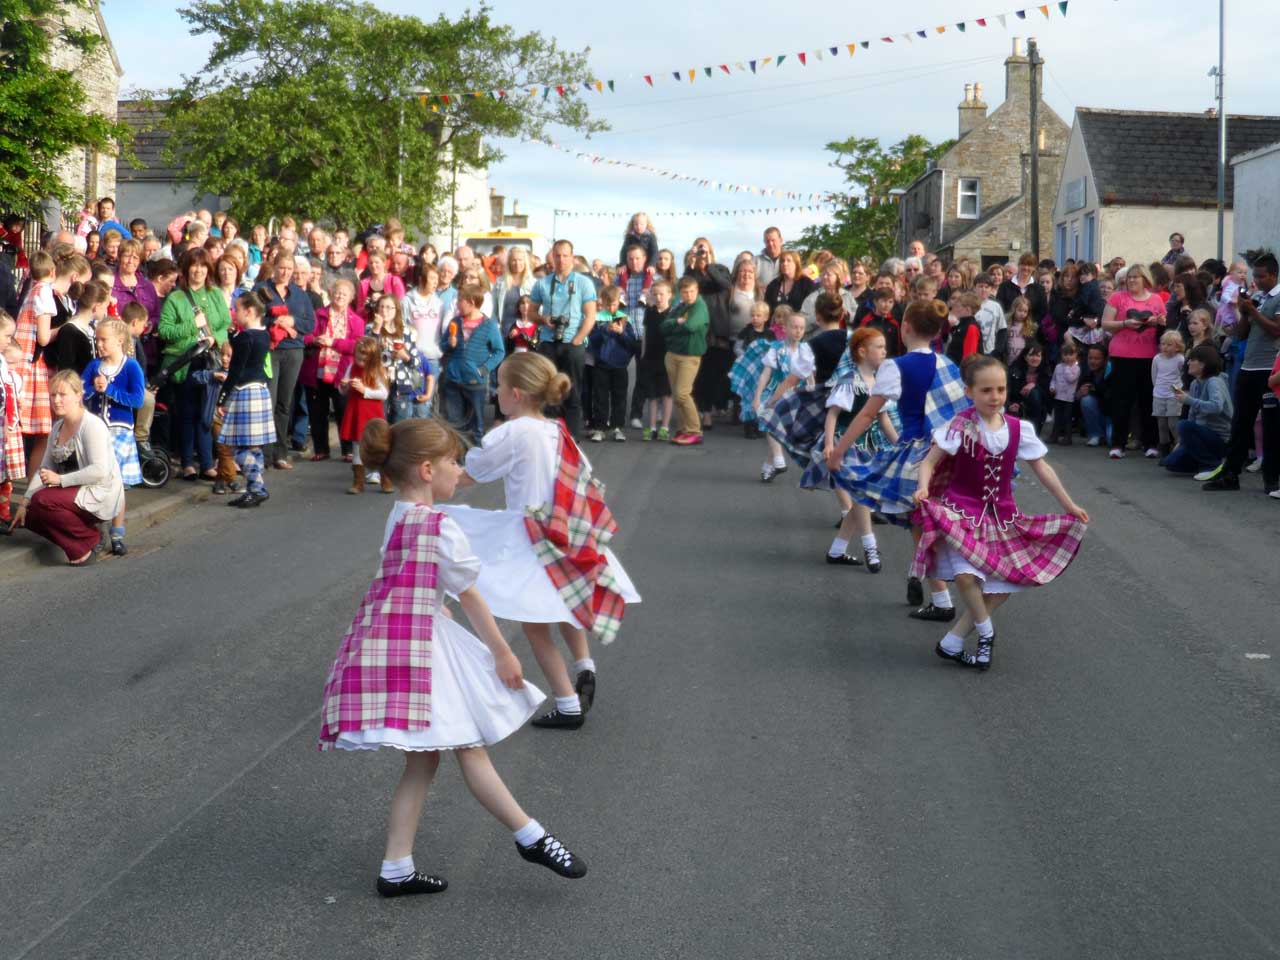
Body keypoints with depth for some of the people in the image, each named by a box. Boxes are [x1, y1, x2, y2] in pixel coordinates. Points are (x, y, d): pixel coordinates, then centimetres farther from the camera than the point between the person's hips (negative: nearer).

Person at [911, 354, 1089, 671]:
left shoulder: (1018, 429, 0)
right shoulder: (961, 426, -12)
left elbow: (1042, 469, 8)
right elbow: (930, 461, -11)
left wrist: (1069, 505, 10)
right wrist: (924, 488, -31)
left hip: (1000, 514, 5)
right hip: (962, 510, -5)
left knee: (1004, 585, 3)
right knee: (966, 573, -27)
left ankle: (951, 643, 14)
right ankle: (986, 632, 1)